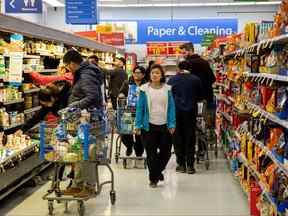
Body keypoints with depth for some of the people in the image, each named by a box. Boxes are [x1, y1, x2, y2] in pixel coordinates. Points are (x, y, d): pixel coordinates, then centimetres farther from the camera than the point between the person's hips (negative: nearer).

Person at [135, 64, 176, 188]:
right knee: (151, 153, 6)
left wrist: (172, 124, -6)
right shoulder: (144, 89, -1)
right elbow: (140, 108, -1)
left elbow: (171, 107, 1)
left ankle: (157, 171, 35)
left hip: (164, 126, 2)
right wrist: (138, 125, -5)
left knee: (166, 152, 8)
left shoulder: (167, 89, 3)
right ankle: (153, 178, 20)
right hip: (149, 126, -1)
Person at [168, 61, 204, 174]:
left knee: (178, 138, 8)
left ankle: (181, 164, 11)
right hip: (191, 111, 0)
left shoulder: (172, 80, 0)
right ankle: (190, 166, 5)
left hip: (176, 111, 0)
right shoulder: (196, 79, 0)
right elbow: (201, 96, 8)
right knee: (190, 138, 5)